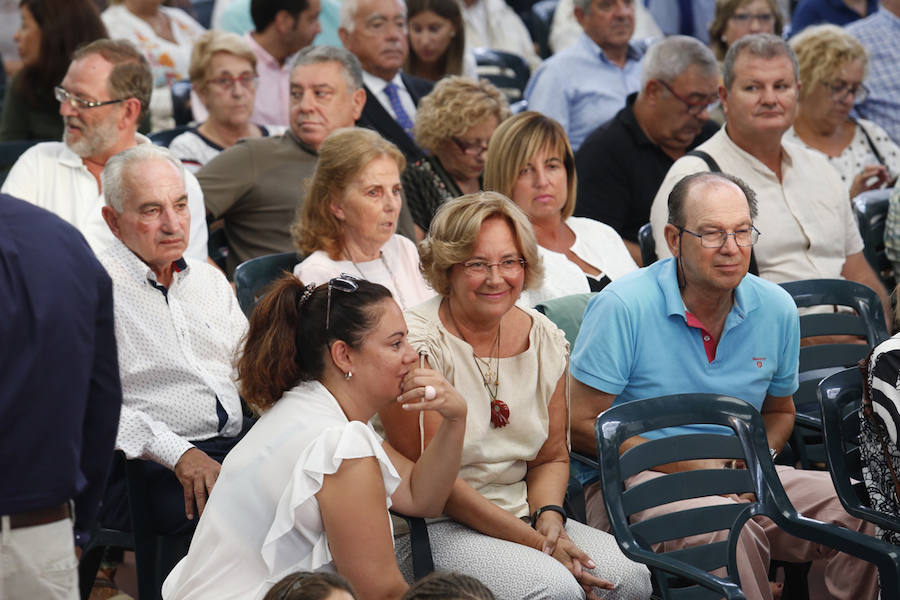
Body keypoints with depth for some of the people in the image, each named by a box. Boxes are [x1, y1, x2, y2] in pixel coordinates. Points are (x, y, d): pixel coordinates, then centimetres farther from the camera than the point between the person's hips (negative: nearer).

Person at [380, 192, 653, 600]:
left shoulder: (545, 340, 8)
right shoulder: (418, 347, -12)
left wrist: (549, 519, -7)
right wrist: (536, 543, -18)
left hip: (523, 516, 6)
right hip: (432, 530, -6)